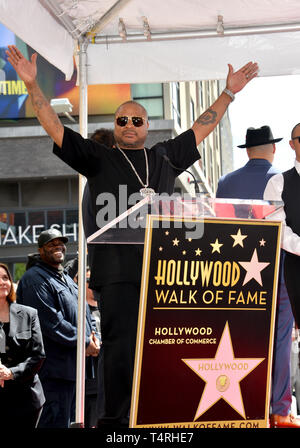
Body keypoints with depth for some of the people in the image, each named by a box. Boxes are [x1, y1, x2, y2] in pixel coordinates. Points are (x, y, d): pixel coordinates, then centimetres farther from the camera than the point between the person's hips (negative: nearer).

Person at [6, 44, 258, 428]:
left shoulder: (165, 157, 20)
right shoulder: (98, 159, 12)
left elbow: (201, 128, 28)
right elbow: (54, 127, 8)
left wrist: (230, 92, 29)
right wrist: (32, 85, 0)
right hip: (118, 271, -3)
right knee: (119, 348, -4)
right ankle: (112, 422, 2)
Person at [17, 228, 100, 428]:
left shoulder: (67, 279, 22)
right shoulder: (35, 278, -10)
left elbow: (84, 312, 24)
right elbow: (51, 322, -18)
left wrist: (94, 338, 3)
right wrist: (84, 342, -15)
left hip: (76, 363, 10)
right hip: (57, 365, -10)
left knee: (71, 418, 15)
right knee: (58, 420, -11)